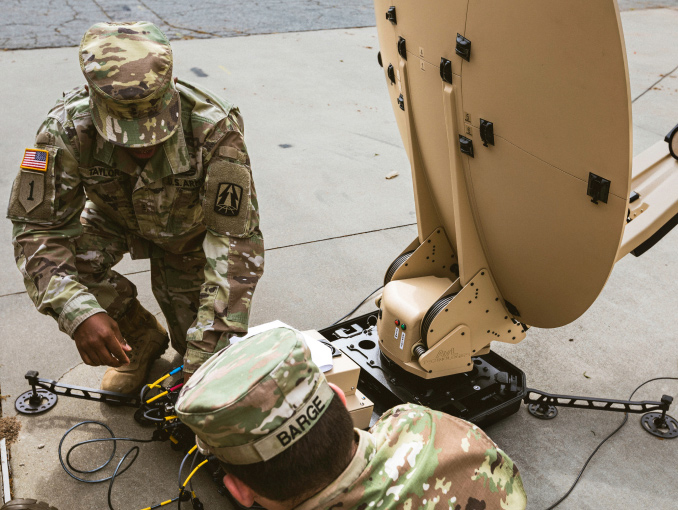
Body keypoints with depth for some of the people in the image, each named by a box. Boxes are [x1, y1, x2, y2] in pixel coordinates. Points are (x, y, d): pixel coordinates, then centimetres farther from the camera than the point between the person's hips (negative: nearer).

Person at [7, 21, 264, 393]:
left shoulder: (214, 131, -40)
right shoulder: (68, 128, -35)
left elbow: (238, 243, -37)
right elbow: (37, 229, -31)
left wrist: (205, 353, -41)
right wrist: (79, 313, -49)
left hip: (189, 228, -1)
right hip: (113, 218, 2)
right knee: (56, 262, -27)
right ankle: (142, 338, 0)